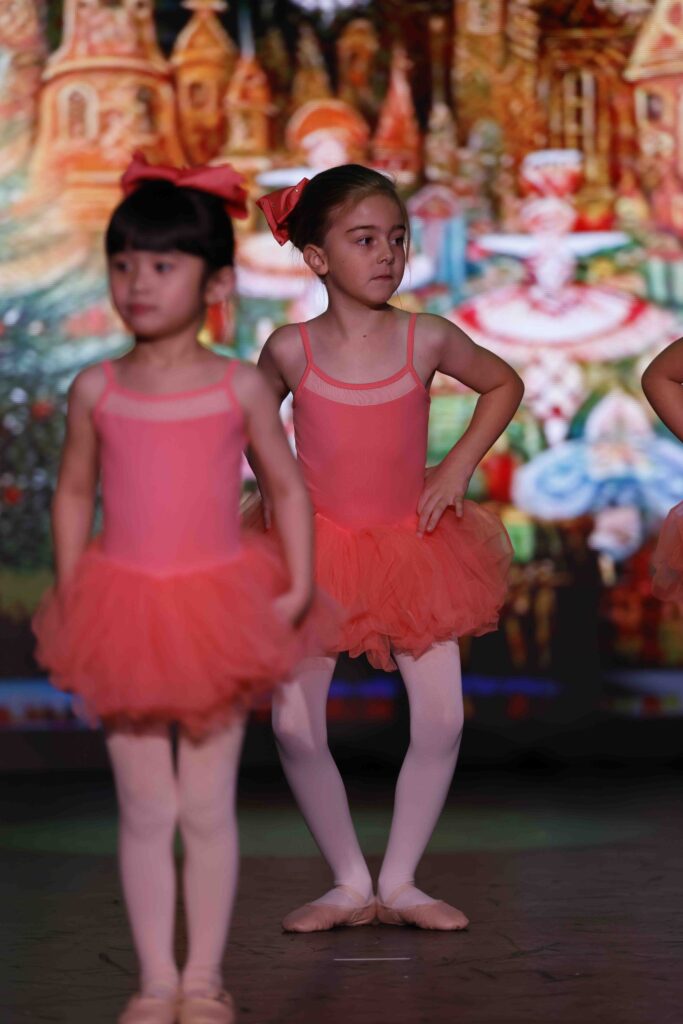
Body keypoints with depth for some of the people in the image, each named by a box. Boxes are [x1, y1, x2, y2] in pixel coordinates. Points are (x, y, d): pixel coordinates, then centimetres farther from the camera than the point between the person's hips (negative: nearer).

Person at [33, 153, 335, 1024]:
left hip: (219, 609, -1)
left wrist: (298, 590, -5)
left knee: (207, 809, 5)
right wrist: (69, 593, 1)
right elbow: (73, 493, 10)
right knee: (144, 810, 6)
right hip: (122, 608, 1)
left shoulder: (240, 387, -4)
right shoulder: (96, 389, 0)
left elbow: (287, 487, 3)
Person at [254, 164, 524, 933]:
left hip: (412, 548, 1)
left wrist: (458, 466, 2)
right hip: (315, 551, 0)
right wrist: (272, 482, 3)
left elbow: (505, 385, 10)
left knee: (442, 718, -7)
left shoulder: (427, 339, -8)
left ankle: (400, 881, 10)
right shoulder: (292, 349, -8)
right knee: (294, 726, -6)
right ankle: (350, 883, 11)